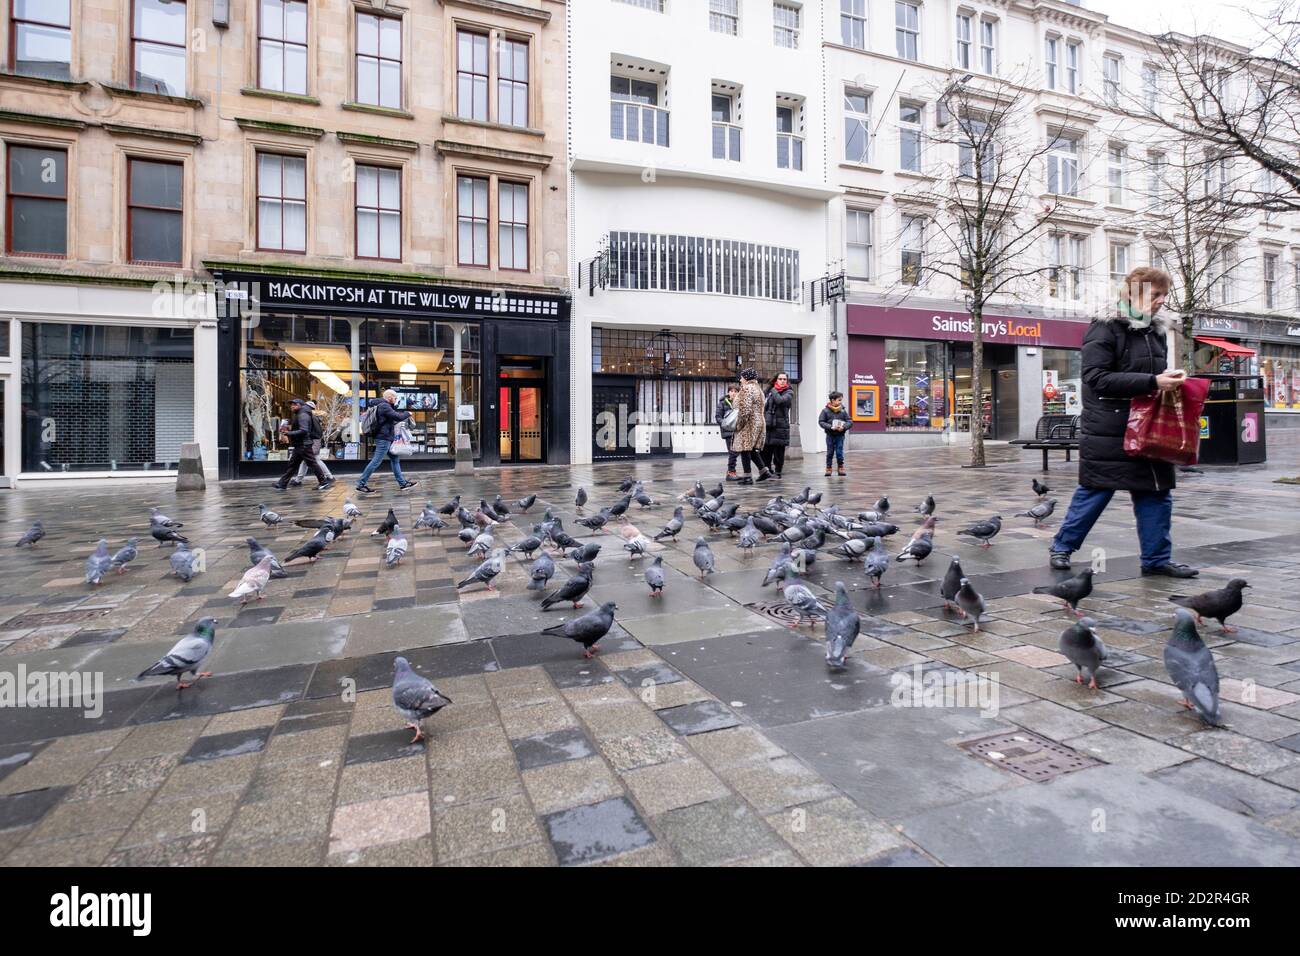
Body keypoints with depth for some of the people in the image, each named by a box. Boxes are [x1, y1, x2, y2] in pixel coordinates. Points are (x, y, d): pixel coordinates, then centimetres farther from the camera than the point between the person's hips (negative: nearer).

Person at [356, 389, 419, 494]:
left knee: (395, 460, 12)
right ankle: (361, 484, -3)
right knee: (376, 461, -8)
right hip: (384, 438, -11)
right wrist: (408, 414, -4)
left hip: (387, 438, 11)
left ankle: (403, 483, 15)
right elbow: (398, 417, -22)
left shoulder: (383, 406, 18)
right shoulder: (384, 406, -15)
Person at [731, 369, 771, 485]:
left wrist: (739, 423, -14)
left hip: (748, 423, -9)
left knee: (745, 450, -4)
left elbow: (745, 409, -20)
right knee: (752, 449, 17)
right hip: (760, 422, 10)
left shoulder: (747, 389, -12)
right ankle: (764, 471, 12)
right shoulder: (758, 389, 18)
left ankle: (747, 477, -3)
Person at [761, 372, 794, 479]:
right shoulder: (770, 391, 14)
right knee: (766, 449, 3)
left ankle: (777, 472, 10)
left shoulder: (789, 392, 1)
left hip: (780, 425, -4)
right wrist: (764, 418, 9)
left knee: (778, 450, 0)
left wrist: (774, 391, -4)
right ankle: (767, 470, 17)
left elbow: (780, 400, -19)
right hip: (768, 424, 4)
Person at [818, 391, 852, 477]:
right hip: (830, 435, -1)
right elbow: (821, 422, -8)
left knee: (839, 452, 0)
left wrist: (844, 427, -20)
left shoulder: (843, 411, -1)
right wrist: (831, 427, -19)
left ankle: (841, 468, 12)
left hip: (840, 435, 1)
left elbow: (850, 421, -1)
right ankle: (828, 468, 17)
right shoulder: (825, 411, -6)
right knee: (830, 453, 7)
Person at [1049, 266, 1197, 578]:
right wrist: (1152, 382, -23)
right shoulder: (1105, 329, -9)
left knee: (1157, 494, 8)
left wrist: (1171, 378, 3)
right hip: (1109, 432, -8)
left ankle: (1157, 558, 18)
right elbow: (1098, 378, -19)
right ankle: (1062, 546, 15)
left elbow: (1155, 373, 26)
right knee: (1094, 493, -1)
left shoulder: (1155, 330, 15)